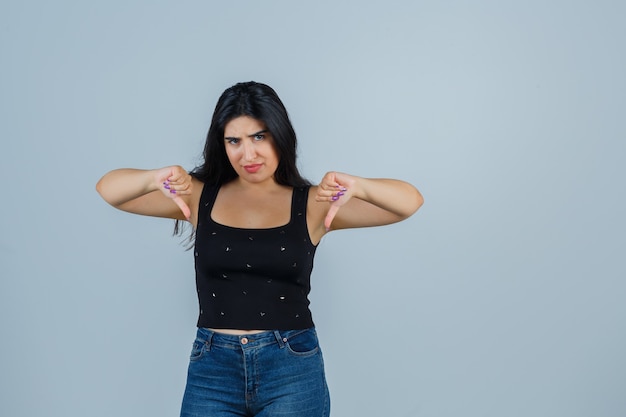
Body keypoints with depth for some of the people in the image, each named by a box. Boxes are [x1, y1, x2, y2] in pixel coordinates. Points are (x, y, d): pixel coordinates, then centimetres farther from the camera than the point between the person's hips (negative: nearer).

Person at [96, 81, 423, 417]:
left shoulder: (313, 204, -1)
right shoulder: (201, 196, 4)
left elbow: (409, 202, -7)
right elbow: (108, 189, -1)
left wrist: (355, 186, -27)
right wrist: (155, 178, -22)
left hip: (293, 370, -1)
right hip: (212, 370, 1)